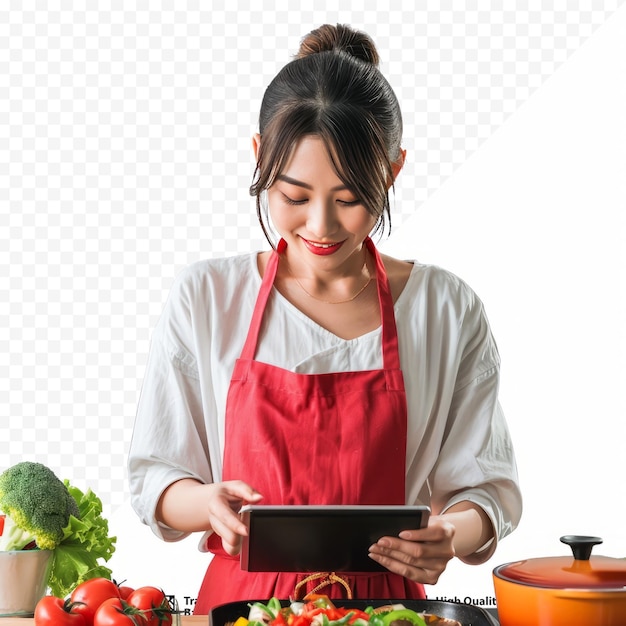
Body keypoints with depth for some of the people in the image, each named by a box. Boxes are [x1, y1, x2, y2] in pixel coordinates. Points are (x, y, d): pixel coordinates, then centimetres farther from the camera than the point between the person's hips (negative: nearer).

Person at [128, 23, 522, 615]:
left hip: (384, 600, 2)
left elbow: (485, 484, 4)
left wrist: (450, 536, -17)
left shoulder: (448, 310, 1)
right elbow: (154, 480, 5)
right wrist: (210, 502, -17)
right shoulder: (204, 300, 1)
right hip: (243, 598, -1)